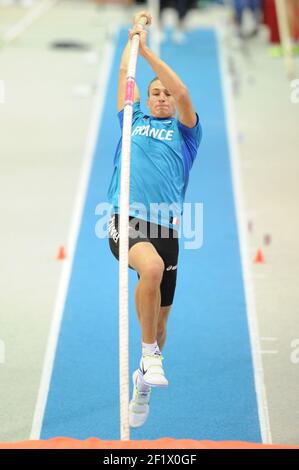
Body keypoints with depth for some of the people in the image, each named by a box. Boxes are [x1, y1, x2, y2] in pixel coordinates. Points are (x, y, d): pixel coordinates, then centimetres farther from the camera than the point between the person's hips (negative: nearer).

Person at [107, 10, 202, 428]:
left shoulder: (184, 131, 14)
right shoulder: (133, 121, 20)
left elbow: (183, 94, -2)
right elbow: (125, 76, 18)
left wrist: (148, 50, -5)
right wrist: (133, 37, 18)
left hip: (165, 227, 1)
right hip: (125, 219, -1)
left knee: (160, 320, 5)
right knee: (152, 266, -34)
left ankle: (144, 380, 29)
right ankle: (149, 355, -24)